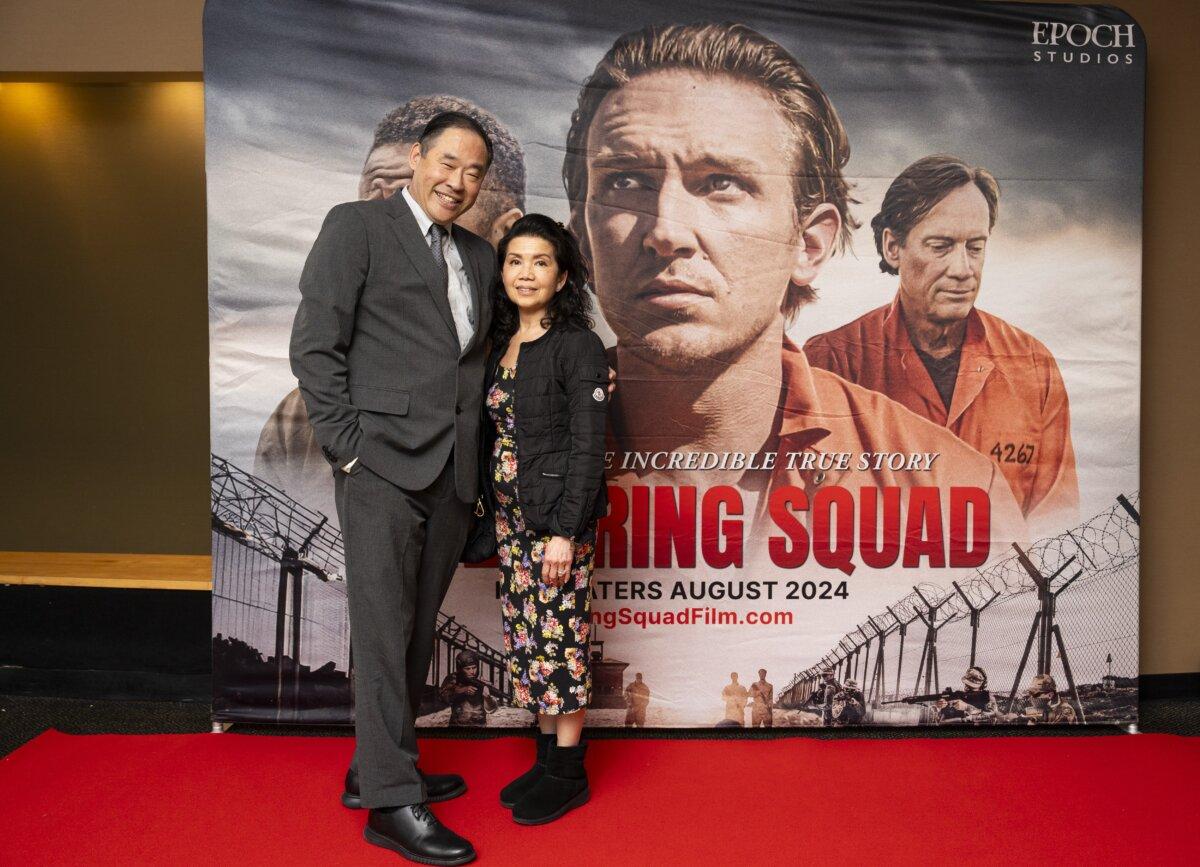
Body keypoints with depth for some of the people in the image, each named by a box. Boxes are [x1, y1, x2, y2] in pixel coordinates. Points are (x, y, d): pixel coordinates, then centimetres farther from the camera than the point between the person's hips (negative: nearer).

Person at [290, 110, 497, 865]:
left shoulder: (479, 255, 18)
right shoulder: (358, 226, 0)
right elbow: (315, 346, -6)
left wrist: (478, 459, 7)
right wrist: (349, 448, -11)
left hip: (453, 471, 6)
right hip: (383, 462, -6)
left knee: (418, 631, 13)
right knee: (385, 629, -2)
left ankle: (377, 766, 28)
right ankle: (392, 802, 8)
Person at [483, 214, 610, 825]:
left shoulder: (577, 346, -12)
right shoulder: (502, 344, 10)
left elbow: (588, 448, -15)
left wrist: (565, 531, -19)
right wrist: (489, 511, 11)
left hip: (557, 515, -7)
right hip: (510, 513, 8)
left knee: (557, 637, 1)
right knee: (525, 634, 13)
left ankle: (567, 773, 17)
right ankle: (547, 756, 28)